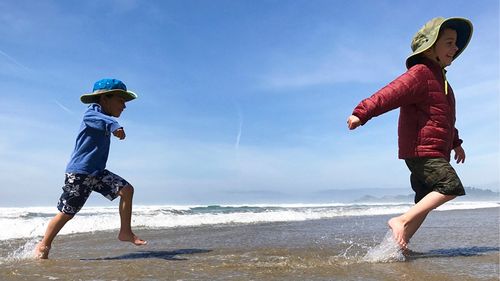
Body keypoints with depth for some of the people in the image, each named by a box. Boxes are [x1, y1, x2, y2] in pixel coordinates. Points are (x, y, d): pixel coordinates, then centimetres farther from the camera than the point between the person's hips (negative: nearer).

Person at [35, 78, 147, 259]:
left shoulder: (104, 121, 14)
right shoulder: (92, 112, -13)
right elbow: (100, 119, -39)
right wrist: (115, 126, -58)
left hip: (97, 172, 8)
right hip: (78, 172, -8)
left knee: (127, 190, -5)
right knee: (66, 213, 1)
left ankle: (125, 232, 0)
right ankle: (43, 246, 22)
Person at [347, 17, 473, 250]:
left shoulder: (439, 77, 23)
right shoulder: (420, 72, -10)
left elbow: (444, 117, 33)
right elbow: (389, 94, -26)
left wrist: (455, 143, 38)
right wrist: (362, 113, -39)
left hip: (434, 152, 10)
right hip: (421, 150, -10)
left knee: (425, 202, 9)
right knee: (451, 186, -20)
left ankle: (400, 244, 14)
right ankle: (401, 221, -16)